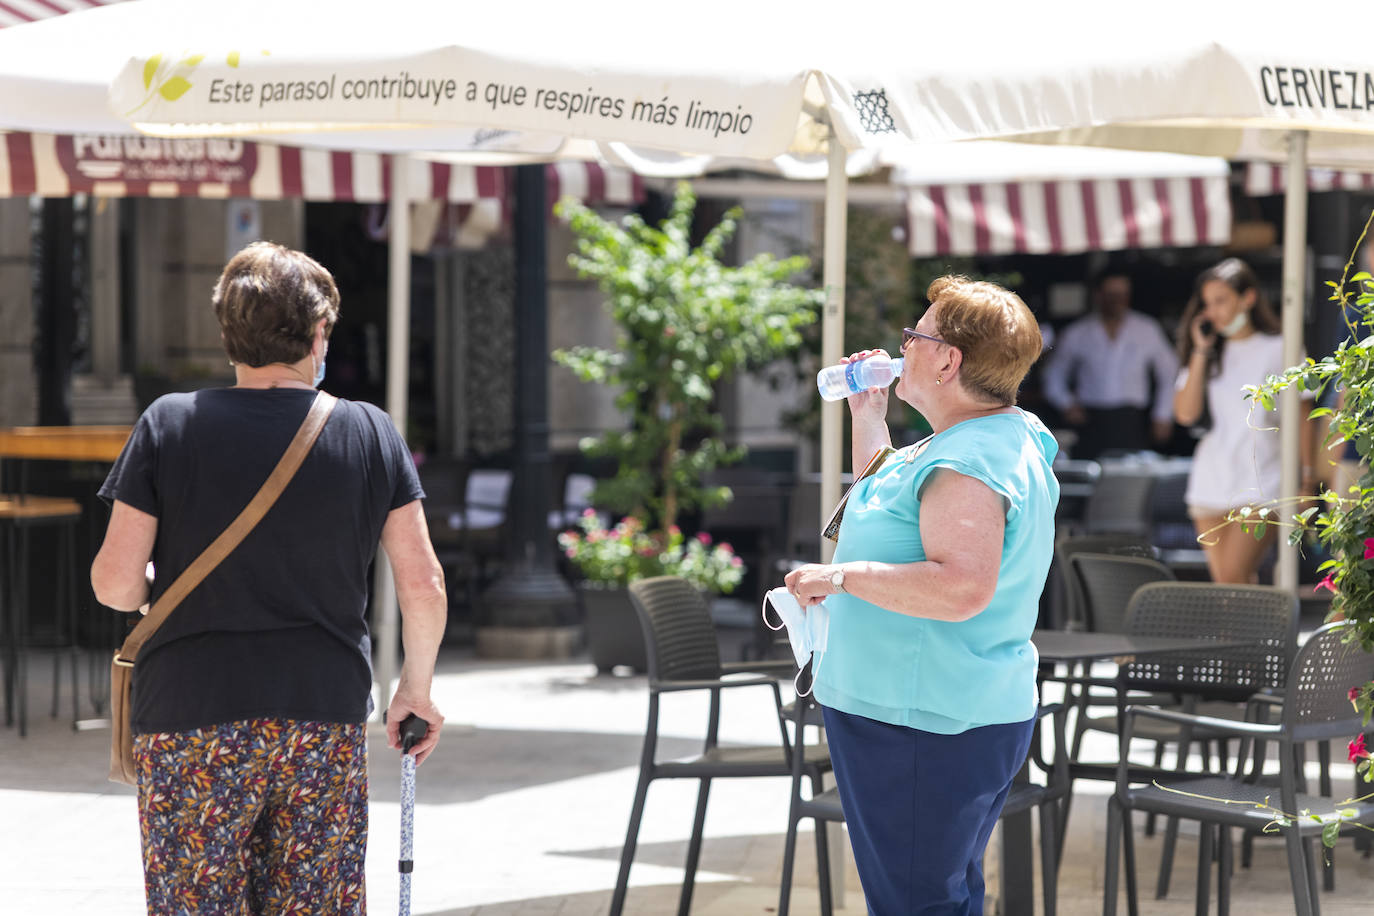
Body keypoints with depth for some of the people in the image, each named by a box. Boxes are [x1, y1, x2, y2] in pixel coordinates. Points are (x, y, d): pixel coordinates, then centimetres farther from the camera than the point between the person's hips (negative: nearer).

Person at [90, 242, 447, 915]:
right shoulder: (371, 434, 2)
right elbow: (424, 587, 1)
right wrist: (416, 689, 15)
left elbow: (114, 584, -5)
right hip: (327, 714, 2)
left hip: (191, 716, -2)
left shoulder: (169, 426, -2)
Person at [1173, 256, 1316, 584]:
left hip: (1261, 482, -5)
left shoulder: (1278, 350, 0)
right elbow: (1186, 413, 0)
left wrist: (1307, 479, -3)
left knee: (1234, 577, -19)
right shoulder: (1209, 354, 13)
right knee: (1224, 582, 5)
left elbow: (1303, 418, 1)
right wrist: (1201, 353, -2)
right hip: (1212, 481, 5)